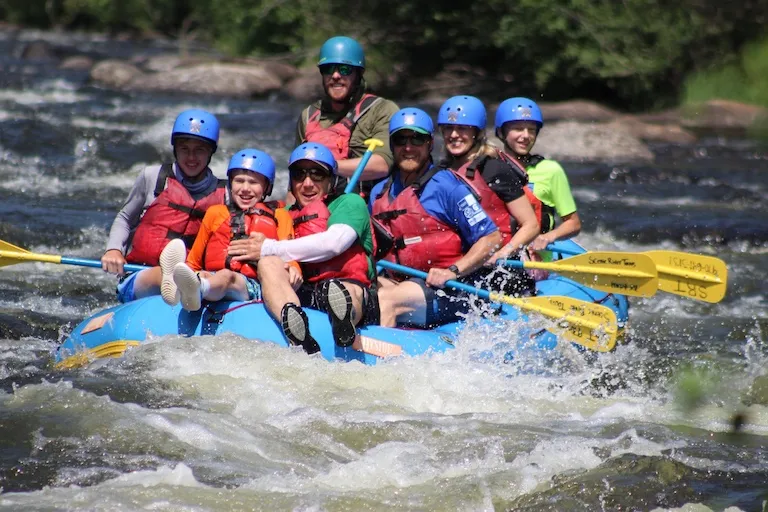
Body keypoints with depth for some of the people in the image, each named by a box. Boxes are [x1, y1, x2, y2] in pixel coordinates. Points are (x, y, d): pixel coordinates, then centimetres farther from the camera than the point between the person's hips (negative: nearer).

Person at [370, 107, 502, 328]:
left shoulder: (447, 187, -5)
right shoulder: (379, 192, 14)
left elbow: (491, 238, -7)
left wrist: (452, 272, -16)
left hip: (448, 290, -6)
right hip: (399, 281, 6)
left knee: (385, 301, -31)